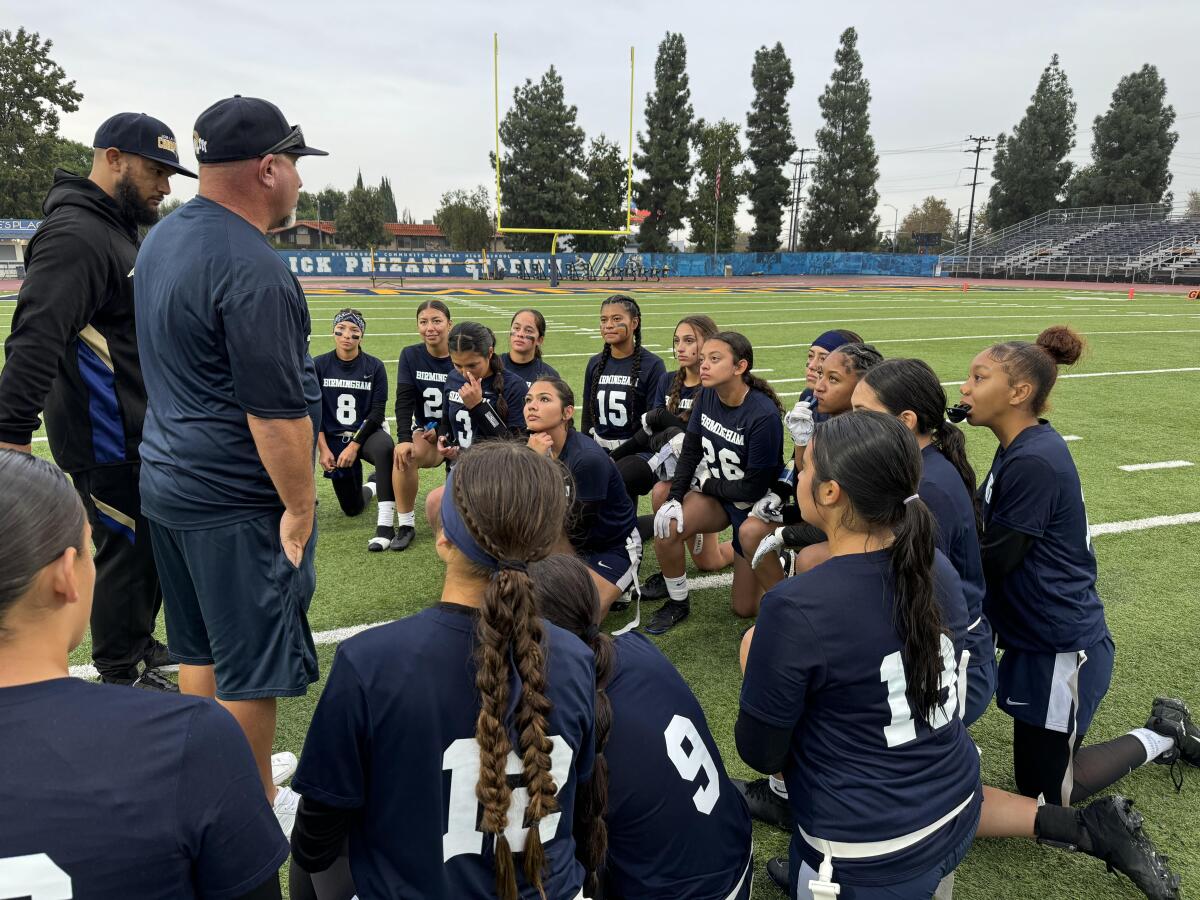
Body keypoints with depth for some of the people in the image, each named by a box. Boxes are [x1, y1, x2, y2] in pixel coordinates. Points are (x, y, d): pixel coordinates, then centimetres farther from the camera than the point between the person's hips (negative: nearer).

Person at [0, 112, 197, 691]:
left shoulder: (118, 230, 14)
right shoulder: (75, 235, -19)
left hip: (136, 432, 10)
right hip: (105, 442, -10)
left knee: (152, 541, 19)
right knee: (126, 547, 3)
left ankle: (139, 644, 37)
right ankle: (122, 675, 21)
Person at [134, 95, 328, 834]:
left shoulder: (165, 239, 10)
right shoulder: (253, 269, -21)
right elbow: (275, 410, -23)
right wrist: (300, 508, -15)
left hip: (168, 483, 10)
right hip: (237, 502, -10)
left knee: (200, 646, 21)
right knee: (252, 661, 5)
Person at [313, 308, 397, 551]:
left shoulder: (374, 367, -4)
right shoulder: (319, 365, -1)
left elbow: (377, 412, -8)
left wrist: (354, 445, -16)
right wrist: (323, 448, -9)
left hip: (366, 433, -2)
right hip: (334, 438, 2)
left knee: (385, 447, -40)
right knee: (352, 508, 6)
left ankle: (386, 524, -37)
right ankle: (370, 486, 44)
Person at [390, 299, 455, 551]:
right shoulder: (410, 355, 0)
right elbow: (404, 402, -9)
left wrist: (442, 431, -19)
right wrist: (404, 439, -23)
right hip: (425, 431, 2)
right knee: (404, 453, -30)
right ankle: (405, 524, -15)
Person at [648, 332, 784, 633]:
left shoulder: (763, 415, -29)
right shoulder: (707, 397, -10)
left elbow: (755, 487, -24)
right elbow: (690, 450, -2)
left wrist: (707, 483, -11)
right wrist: (674, 498, -14)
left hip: (754, 506, -5)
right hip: (715, 494, 5)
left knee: (745, 608, 3)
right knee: (667, 526, -27)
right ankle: (677, 603, -1)